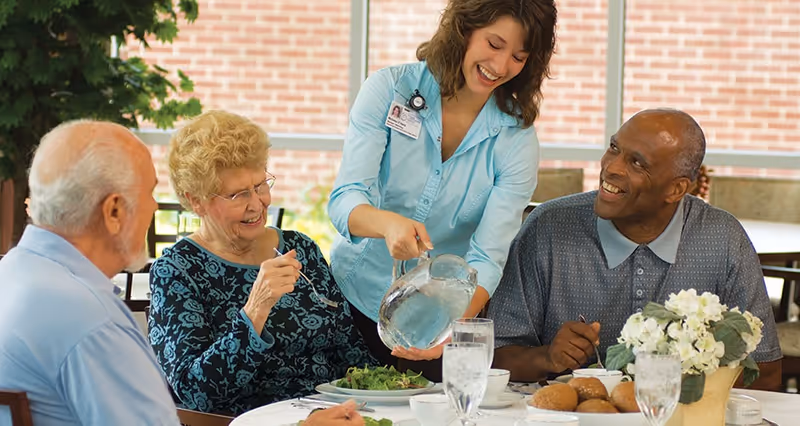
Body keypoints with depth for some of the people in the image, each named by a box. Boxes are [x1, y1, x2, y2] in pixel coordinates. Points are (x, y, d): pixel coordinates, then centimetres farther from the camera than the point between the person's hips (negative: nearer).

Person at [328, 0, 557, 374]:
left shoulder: (516, 138, -7)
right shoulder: (389, 90, -8)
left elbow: (488, 257, -15)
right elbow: (345, 199, -17)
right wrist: (389, 223, -41)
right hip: (355, 299, 0)